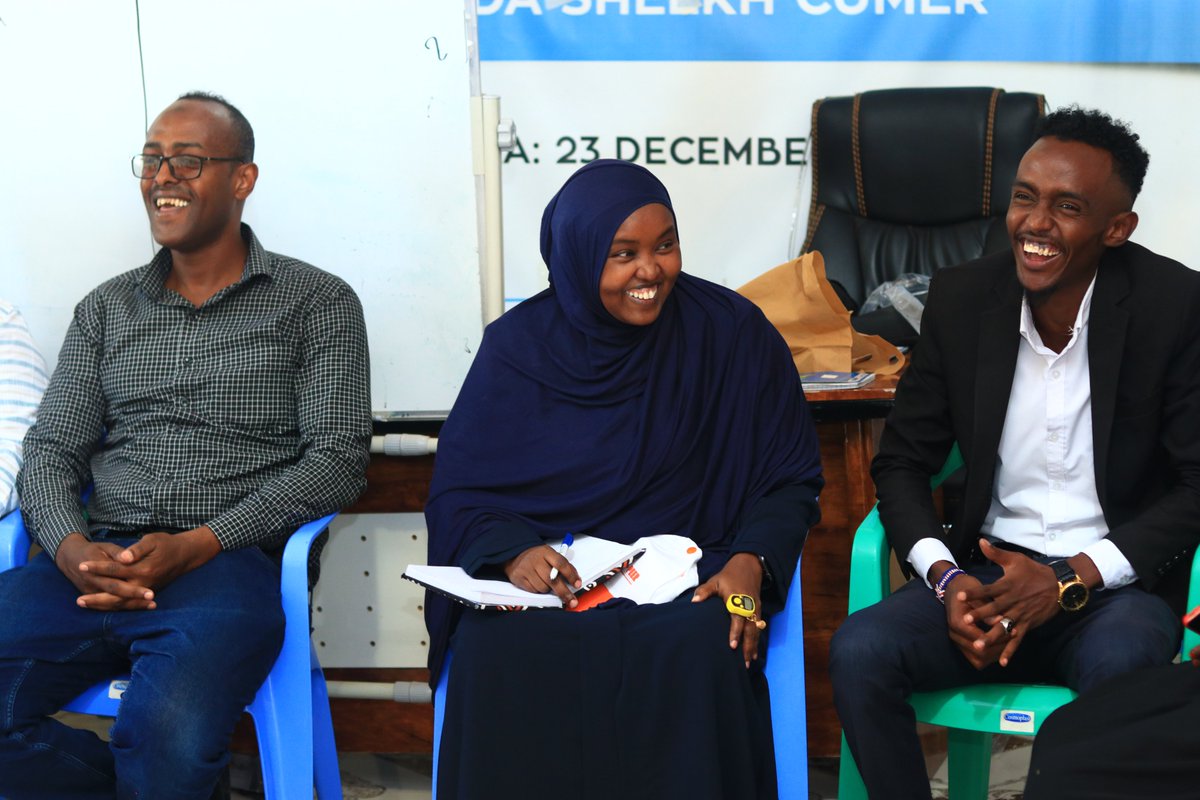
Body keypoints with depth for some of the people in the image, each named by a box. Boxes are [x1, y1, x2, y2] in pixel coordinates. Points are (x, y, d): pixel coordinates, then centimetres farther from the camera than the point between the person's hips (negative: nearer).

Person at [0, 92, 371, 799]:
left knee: (168, 735, -35)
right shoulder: (106, 310, 21)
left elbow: (338, 459, -1)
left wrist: (197, 546, -13)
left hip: (229, 563, -4)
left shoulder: (317, 302, 8)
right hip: (98, 560, 4)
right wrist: (72, 549, -8)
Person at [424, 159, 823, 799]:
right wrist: (513, 550, -16)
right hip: (547, 573, 1)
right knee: (497, 650, -31)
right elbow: (459, 488, 5)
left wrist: (752, 562, -15)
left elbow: (788, 481, 5)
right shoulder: (518, 345, 4)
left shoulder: (732, 333, 1)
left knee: (697, 647, -34)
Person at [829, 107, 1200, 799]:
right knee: (859, 652, -24)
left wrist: (1070, 580, -18)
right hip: (992, 569, 3)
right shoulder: (962, 298, 0)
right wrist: (945, 577, -12)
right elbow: (902, 461, 7)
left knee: (1117, 667, -37)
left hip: (1118, 583, -3)